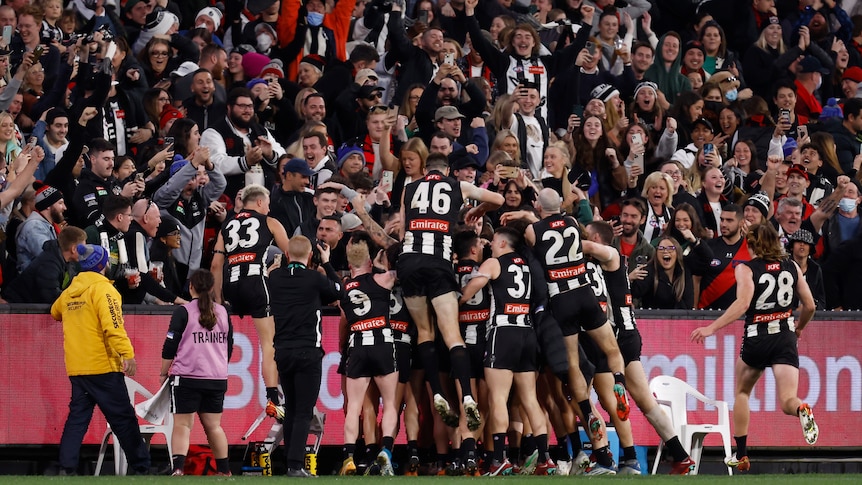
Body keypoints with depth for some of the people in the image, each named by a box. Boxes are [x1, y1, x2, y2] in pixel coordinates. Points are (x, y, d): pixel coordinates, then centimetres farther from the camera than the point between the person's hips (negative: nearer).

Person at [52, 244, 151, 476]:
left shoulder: (69, 292, 13)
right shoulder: (102, 289, -9)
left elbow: (55, 312, 34)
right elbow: (113, 325, -21)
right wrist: (127, 353, -25)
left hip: (76, 368, 7)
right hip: (103, 368, -7)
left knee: (77, 418, 8)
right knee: (123, 419, -2)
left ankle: (66, 468, -2)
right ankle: (140, 467, 0)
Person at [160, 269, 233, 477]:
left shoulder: (183, 312, -5)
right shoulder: (223, 312, 9)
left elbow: (170, 347, -7)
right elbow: (229, 347, 18)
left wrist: (163, 373, 5)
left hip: (187, 376, -4)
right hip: (217, 379, 5)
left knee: (182, 425, -5)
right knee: (213, 426, 14)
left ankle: (178, 468, -21)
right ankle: (224, 470, 19)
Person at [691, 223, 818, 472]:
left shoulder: (746, 268, -3)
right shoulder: (792, 267, 8)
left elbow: (743, 303, -19)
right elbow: (810, 305, 11)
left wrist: (712, 328, -19)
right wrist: (799, 328, 31)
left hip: (756, 338, -2)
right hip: (785, 338, 2)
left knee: (742, 392, 23)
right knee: (787, 402, -5)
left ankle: (741, 455, 23)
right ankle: (802, 411, -43)